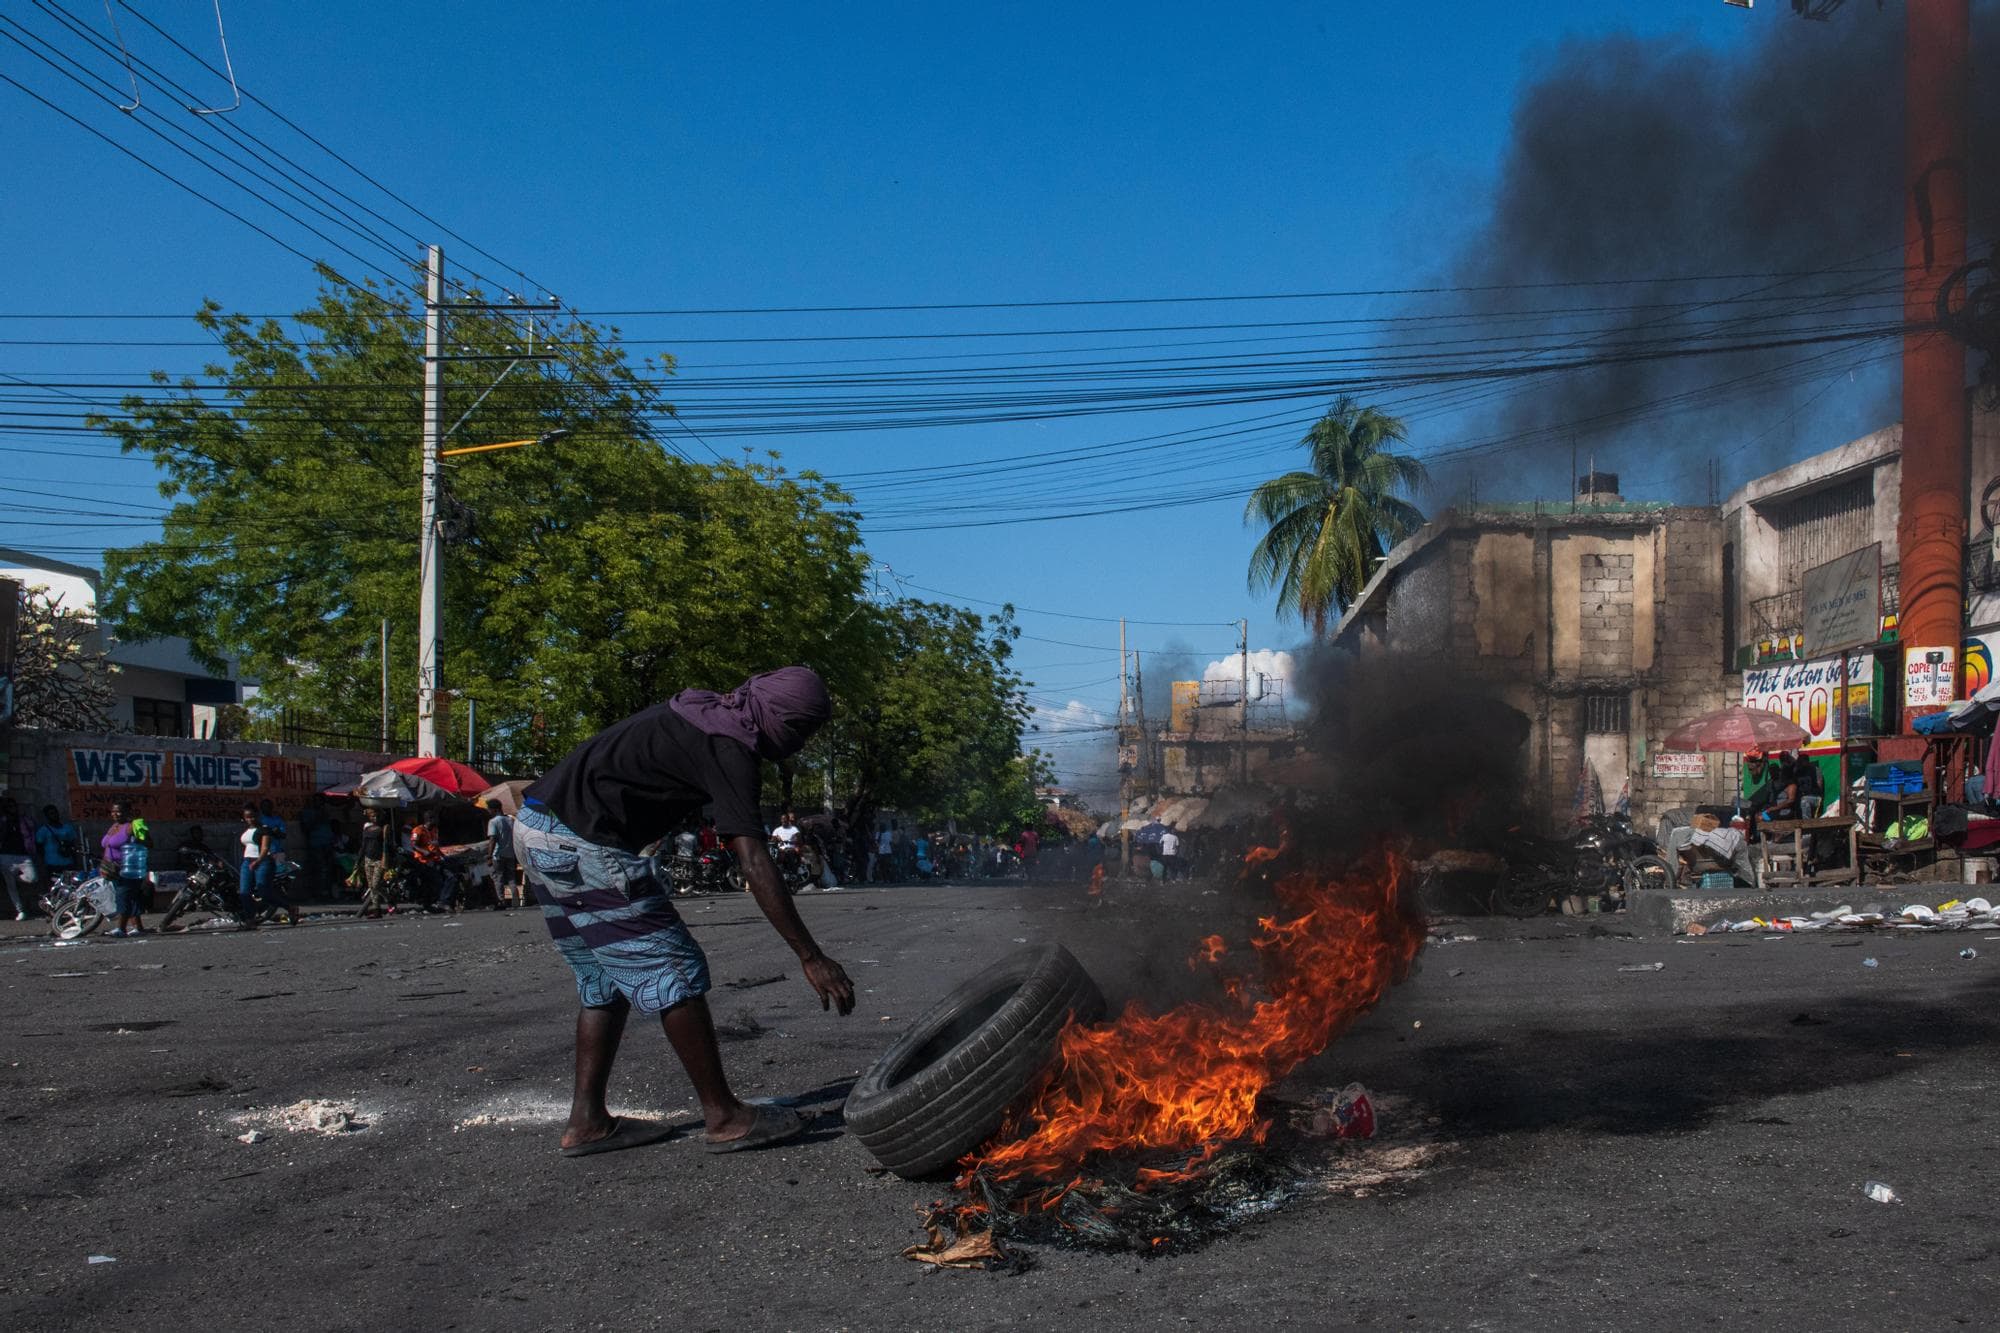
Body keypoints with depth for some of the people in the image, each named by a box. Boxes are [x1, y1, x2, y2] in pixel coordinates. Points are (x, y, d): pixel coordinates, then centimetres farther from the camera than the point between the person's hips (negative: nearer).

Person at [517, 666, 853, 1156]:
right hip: (581, 844, -10)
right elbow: (754, 863, -20)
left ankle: (586, 1121, 18)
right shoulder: (729, 750, -13)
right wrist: (811, 957, -20)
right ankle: (724, 1117, 1)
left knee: (605, 978, 16)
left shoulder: (702, 712, 14)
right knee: (674, 971, -4)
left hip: (534, 831, 10)